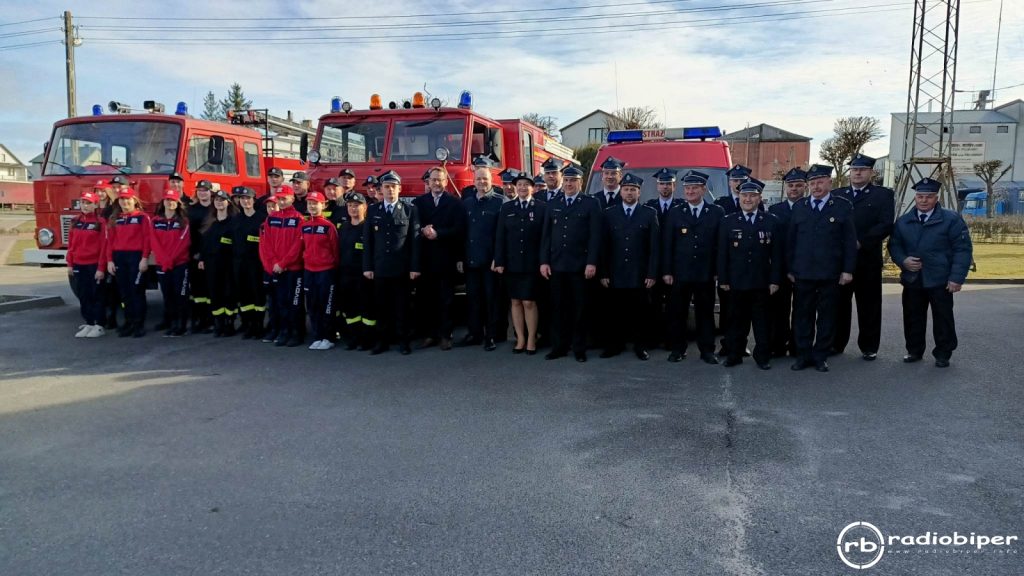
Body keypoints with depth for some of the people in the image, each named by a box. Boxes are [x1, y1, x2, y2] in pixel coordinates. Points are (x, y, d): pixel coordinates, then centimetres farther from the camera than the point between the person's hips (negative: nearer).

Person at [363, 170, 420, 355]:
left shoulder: (410, 209, 1)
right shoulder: (373, 211, 9)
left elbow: (415, 240, -2)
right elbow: (367, 241, 8)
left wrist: (415, 267, -8)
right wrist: (367, 266, 2)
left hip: (401, 268, -2)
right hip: (380, 267, 2)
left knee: (402, 306, 4)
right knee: (381, 306, 6)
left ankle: (403, 341, 13)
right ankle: (382, 341, 14)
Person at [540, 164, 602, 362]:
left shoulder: (591, 204, 1)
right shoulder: (553, 205, 13)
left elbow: (595, 235, -5)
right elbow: (546, 235, 12)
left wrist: (592, 263, -12)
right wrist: (544, 261, 3)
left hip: (580, 266, -3)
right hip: (556, 265, 3)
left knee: (580, 308, 4)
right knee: (558, 308, 6)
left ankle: (579, 348, 13)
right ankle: (559, 346, 15)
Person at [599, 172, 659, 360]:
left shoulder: (649, 214, 5)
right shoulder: (609, 214, 7)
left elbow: (655, 246, 1)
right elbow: (604, 246, 5)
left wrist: (652, 274, -5)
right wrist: (604, 273, -1)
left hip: (640, 275, 0)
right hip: (616, 275, 1)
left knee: (640, 313, 5)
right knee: (616, 313, 4)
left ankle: (640, 346, 18)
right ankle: (615, 345, 17)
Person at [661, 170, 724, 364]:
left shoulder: (717, 212, 4)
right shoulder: (674, 213, 6)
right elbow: (667, 245, 3)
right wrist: (666, 271, -3)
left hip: (706, 274, 0)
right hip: (680, 273, 1)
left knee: (705, 313, 7)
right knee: (677, 313, 5)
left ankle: (707, 350, 17)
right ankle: (678, 349, 16)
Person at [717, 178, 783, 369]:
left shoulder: (772, 222, 4)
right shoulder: (727, 222, 4)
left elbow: (776, 254, 2)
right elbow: (722, 253, 3)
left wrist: (775, 280, -3)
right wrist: (723, 279, -2)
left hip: (762, 283, 0)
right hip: (736, 282, 0)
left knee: (762, 320, 7)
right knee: (737, 320, 7)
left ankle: (762, 356, 17)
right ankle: (734, 354, 17)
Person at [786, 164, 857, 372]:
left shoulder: (843, 206, 2)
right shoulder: (799, 207, 8)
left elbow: (850, 241, 0)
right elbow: (790, 240, 9)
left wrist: (848, 270, -5)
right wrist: (790, 268, 4)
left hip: (830, 274, -2)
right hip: (802, 273, 2)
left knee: (826, 316, 6)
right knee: (802, 315, 6)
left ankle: (820, 356, 16)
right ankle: (803, 355, 16)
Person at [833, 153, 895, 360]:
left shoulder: (884, 195, 4)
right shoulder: (836, 194, 13)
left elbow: (886, 225, -7)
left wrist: (860, 243, -15)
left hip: (868, 260, -2)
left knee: (868, 306, 5)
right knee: (839, 304, 6)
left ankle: (869, 347, 14)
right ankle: (836, 344, 16)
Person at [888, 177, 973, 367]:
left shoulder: (951, 219, -5)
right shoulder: (903, 221, 7)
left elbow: (963, 250, -8)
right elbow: (894, 245, 12)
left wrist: (957, 277, -15)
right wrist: (903, 260, -9)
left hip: (940, 281, -4)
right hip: (912, 280, 4)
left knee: (943, 320, 5)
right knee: (913, 318, 11)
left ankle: (943, 354, 17)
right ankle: (914, 351, 24)